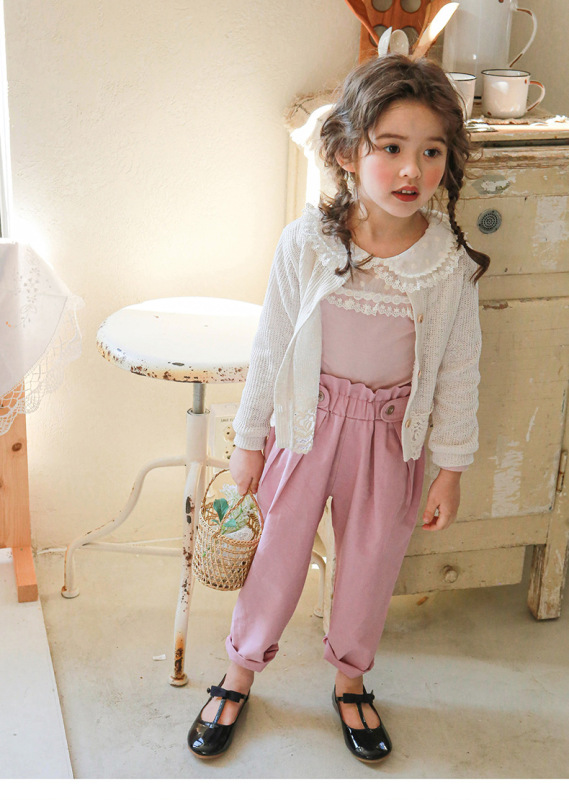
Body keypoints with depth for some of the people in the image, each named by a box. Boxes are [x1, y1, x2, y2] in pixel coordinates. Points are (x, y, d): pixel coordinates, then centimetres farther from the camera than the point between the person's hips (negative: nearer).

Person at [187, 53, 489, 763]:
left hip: (390, 432, 1)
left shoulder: (450, 262, -14)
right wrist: (249, 441, 1)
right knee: (278, 556, 12)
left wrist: (450, 468, 1)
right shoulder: (307, 241, -16)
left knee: (370, 564, 17)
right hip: (308, 422, -1)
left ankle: (350, 681, 44)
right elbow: (270, 346, -6)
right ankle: (239, 674, 38)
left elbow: (458, 371, -4)